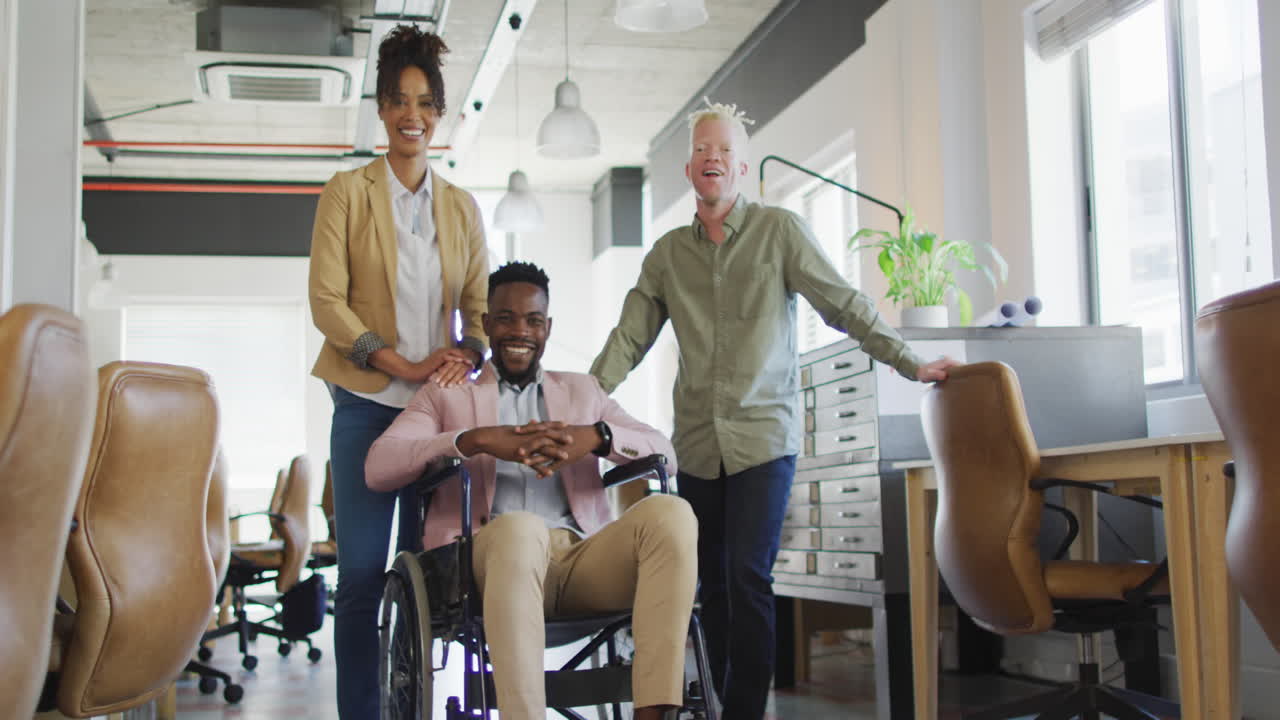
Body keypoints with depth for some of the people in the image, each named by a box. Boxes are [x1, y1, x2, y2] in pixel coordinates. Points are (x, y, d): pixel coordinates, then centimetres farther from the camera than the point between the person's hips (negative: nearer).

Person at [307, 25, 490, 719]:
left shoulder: (460, 207, 15)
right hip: (368, 402, -3)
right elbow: (327, 299, -4)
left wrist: (466, 358, -10)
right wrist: (405, 366, -13)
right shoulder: (347, 193, 5)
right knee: (362, 574, -4)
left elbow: (480, 303, 13)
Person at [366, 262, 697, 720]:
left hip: (582, 557, 3)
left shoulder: (581, 390, 30)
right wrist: (477, 439, -11)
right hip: (490, 555, -3)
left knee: (671, 514, -29)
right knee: (519, 528, -39)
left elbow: (664, 455, 15)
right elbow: (377, 468, 4)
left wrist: (595, 436, -7)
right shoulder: (445, 394, 23)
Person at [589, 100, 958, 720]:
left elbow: (844, 305, 0)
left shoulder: (780, 231, 0)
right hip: (697, 442, 4)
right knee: (713, 584, 8)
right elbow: (630, 337, 9)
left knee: (748, 577, -14)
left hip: (763, 436, -4)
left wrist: (912, 365, -4)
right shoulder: (667, 253, 10)